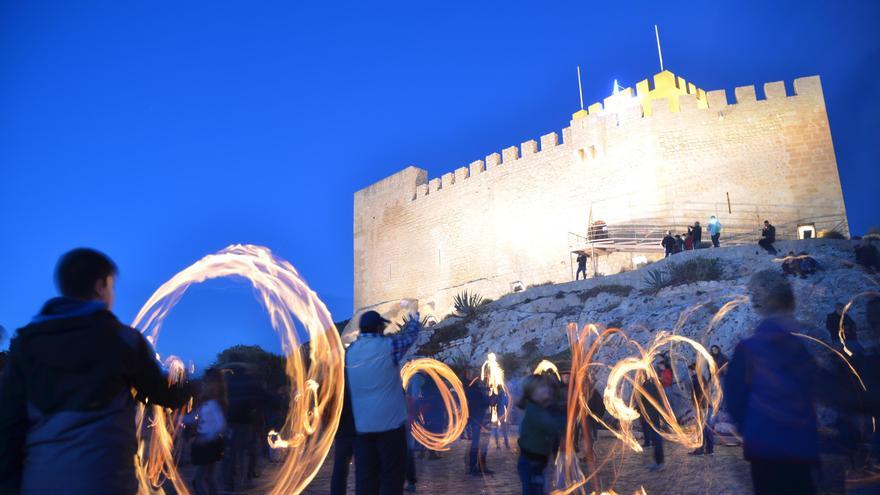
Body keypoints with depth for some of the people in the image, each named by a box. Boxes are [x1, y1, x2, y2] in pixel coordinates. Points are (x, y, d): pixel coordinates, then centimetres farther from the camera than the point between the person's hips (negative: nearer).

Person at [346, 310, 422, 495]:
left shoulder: (351, 351, 6)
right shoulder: (388, 345, -9)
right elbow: (412, 332, 6)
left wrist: (400, 329, 30)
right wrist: (414, 316, 26)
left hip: (361, 425, 5)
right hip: (390, 422, -5)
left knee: (365, 476, 7)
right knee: (392, 475, 3)